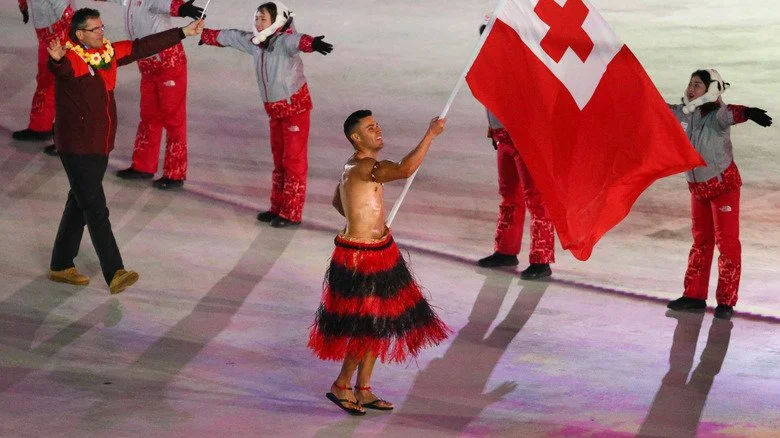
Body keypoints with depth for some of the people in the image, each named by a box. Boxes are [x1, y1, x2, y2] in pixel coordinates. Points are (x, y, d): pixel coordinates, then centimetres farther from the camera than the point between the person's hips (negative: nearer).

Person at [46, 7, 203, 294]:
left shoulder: (108, 52, 5)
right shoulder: (71, 59, -18)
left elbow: (143, 47, 12)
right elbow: (61, 68, -41)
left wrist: (183, 32, 15)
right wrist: (56, 60, -66)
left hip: (101, 146, 8)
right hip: (77, 148, -8)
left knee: (79, 206, 16)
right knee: (97, 212, -10)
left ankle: (61, 266, 28)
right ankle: (115, 274, -13)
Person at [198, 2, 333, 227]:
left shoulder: (284, 40, -21)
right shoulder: (254, 42, 2)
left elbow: (296, 41, -45)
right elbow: (230, 37, 21)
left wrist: (311, 43, -68)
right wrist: (205, 34, 36)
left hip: (295, 106, -8)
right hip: (274, 109, 8)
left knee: (294, 160, -3)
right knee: (279, 159, 16)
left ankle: (292, 213, 2)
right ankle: (278, 208, 26)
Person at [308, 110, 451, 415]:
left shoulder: (356, 166, 11)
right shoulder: (364, 168, -22)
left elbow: (337, 201, 26)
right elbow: (405, 169, -39)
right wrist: (431, 134, -31)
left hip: (378, 251, 11)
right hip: (360, 257, -11)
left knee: (377, 324, 15)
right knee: (367, 326, -2)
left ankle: (364, 391, 25)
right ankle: (341, 386, 14)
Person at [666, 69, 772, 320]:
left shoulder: (717, 116, -25)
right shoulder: (683, 114, -7)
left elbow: (731, 113, -47)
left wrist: (747, 113, -68)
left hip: (723, 184, -7)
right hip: (697, 187, 7)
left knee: (726, 241, -3)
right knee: (701, 241, 15)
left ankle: (726, 301, 3)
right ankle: (694, 296, 23)